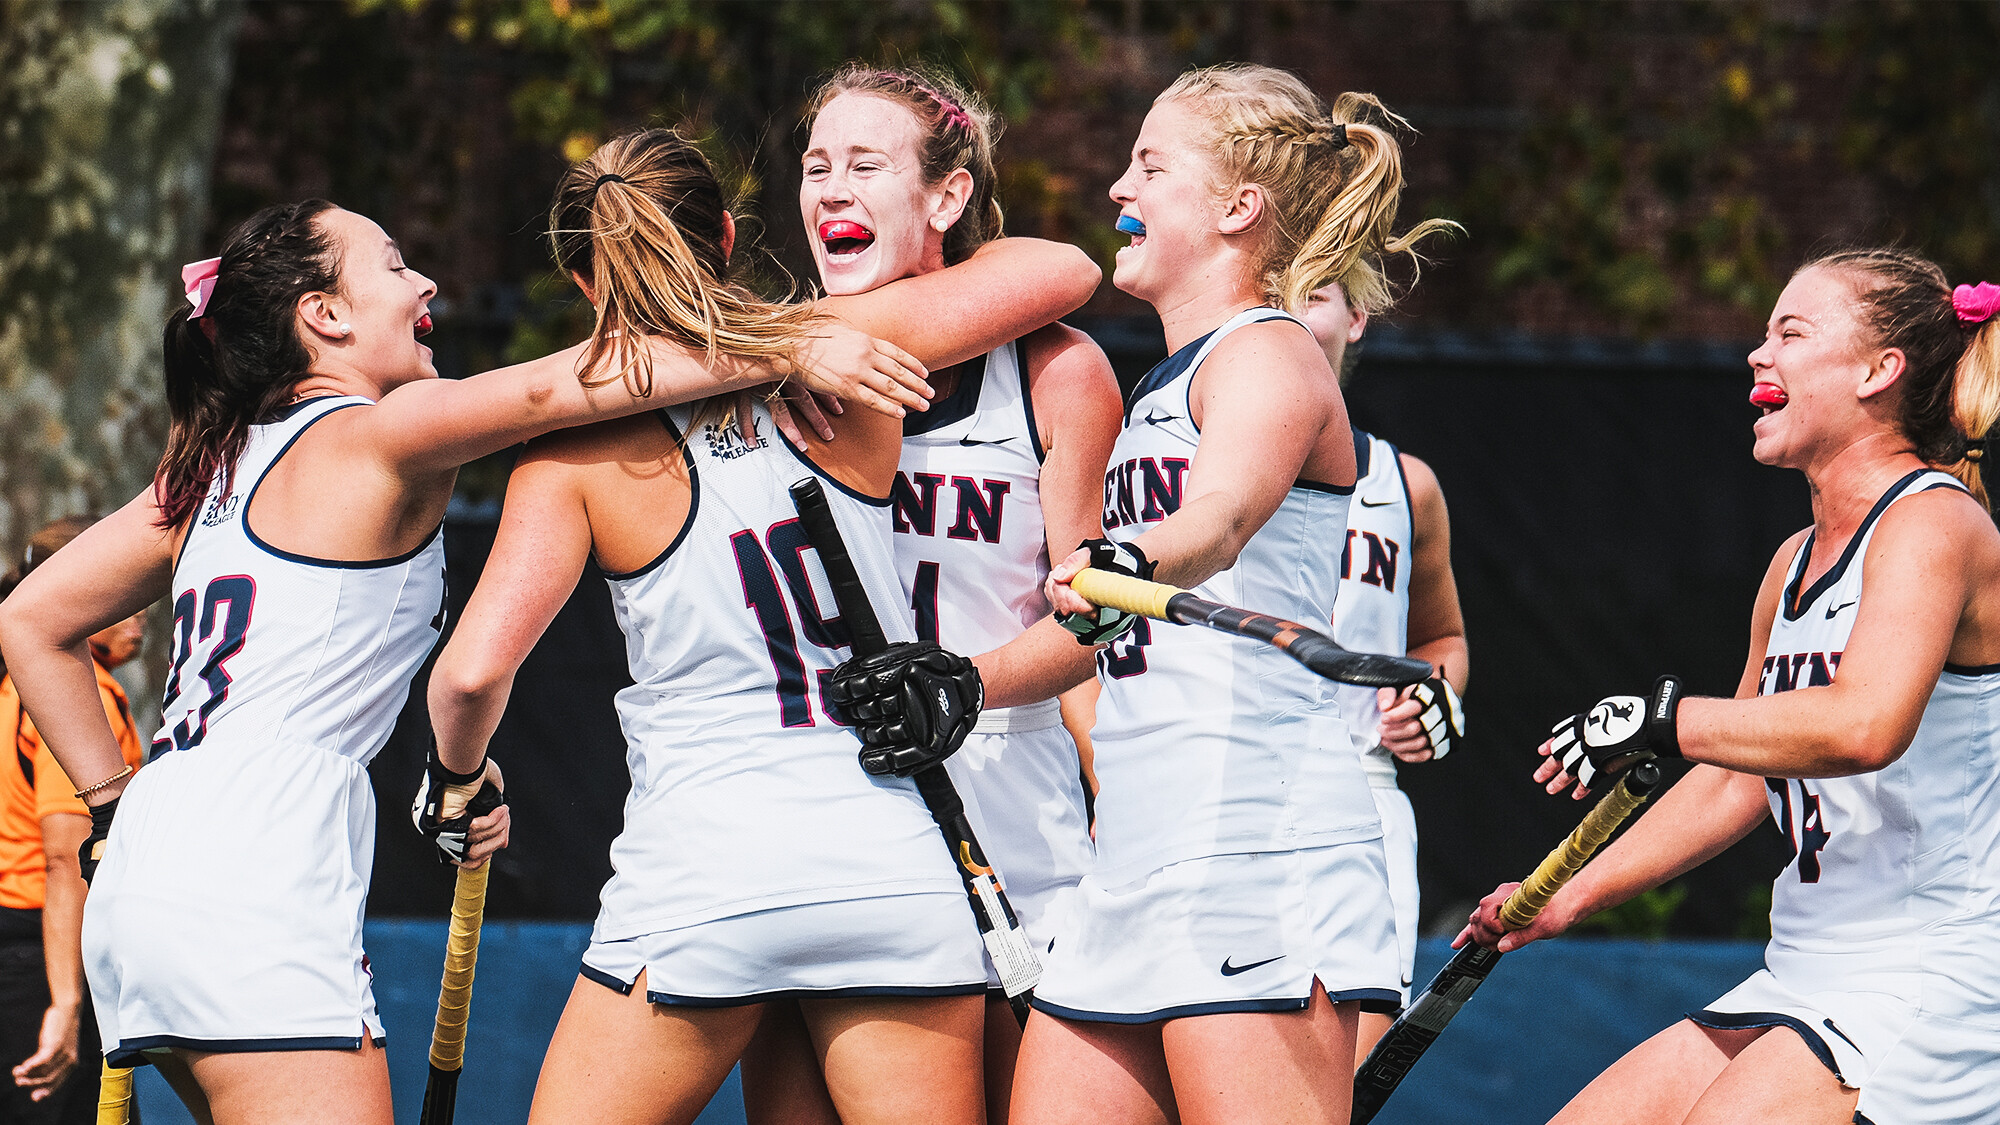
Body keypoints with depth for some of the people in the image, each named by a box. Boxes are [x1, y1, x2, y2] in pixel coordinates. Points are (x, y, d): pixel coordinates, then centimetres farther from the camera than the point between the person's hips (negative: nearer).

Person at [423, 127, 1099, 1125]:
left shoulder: (578, 454, -3)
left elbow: (475, 670, -11)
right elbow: (1064, 271, 11)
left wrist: (458, 771, 10)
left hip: (696, 878, -2)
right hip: (895, 867, 2)